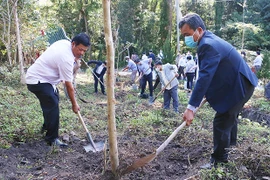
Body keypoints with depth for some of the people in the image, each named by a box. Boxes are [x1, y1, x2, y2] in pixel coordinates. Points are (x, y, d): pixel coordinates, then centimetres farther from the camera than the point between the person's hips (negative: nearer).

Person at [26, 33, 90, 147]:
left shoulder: (64, 42, -2)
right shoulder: (66, 59, -27)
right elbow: (69, 86, -21)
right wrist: (74, 104, -11)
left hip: (39, 75, 11)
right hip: (37, 80, -11)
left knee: (52, 99, 24)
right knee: (53, 105, -21)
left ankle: (46, 126, 41)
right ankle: (52, 139, -15)